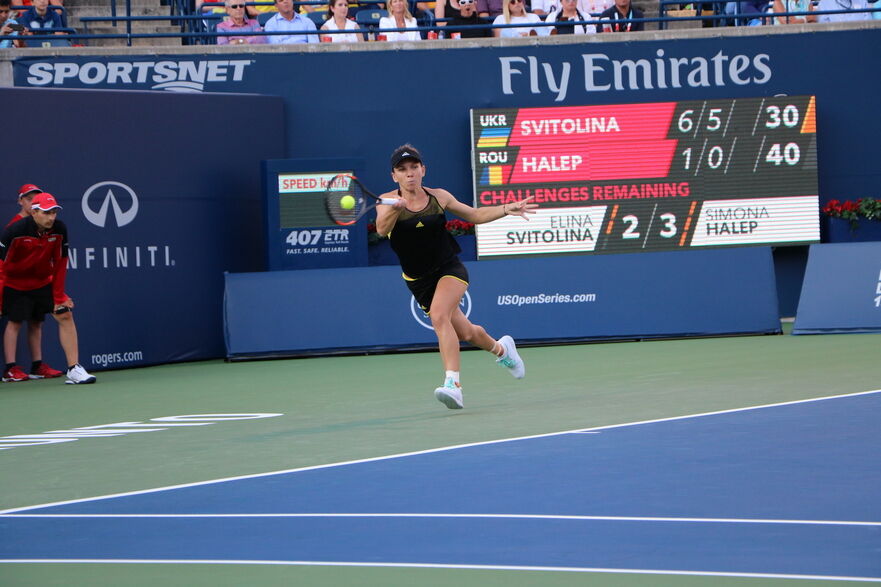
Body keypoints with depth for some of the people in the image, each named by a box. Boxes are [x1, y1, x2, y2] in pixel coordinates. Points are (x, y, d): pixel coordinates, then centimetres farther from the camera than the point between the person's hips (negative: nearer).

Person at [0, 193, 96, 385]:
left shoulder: (60, 230, -16)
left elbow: (60, 263, -7)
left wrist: (58, 295, -6)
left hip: (45, 281, 3)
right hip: (15, 282, -3)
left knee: (65, 315, -8)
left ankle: (74, 369, -10)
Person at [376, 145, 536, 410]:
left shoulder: (439, 197, -4)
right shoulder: (388, 200, -10)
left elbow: (474, 215, 12)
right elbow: (382, 229, -31)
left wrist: (507, 209, 1)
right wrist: (395, 209, -51)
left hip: (449, 269, -1)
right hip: (419, 279, 1)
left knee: (439, 316, -30)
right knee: (466, 332, 11)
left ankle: (453, 384, -38)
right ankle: (501, 348, 44)